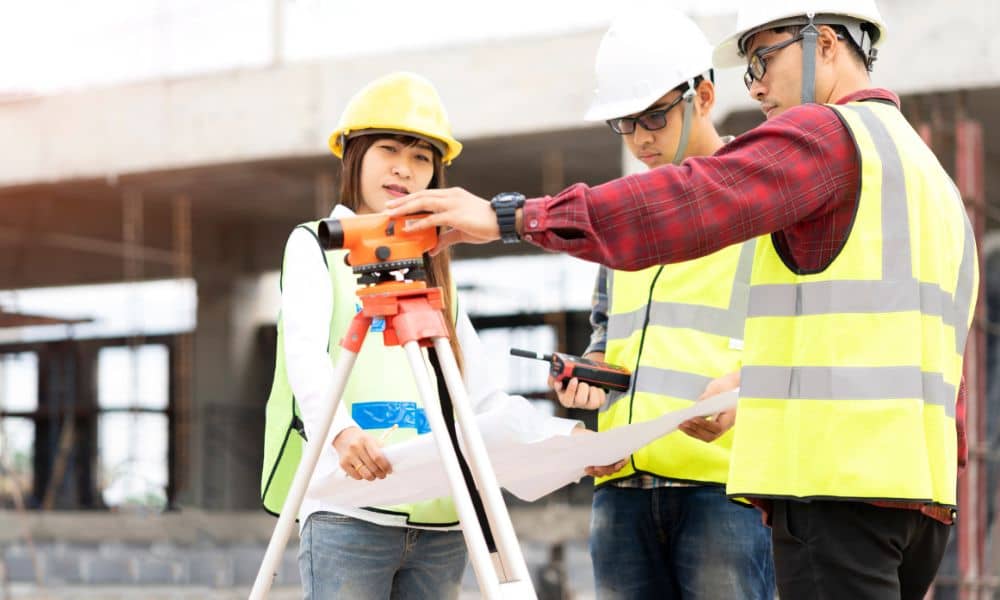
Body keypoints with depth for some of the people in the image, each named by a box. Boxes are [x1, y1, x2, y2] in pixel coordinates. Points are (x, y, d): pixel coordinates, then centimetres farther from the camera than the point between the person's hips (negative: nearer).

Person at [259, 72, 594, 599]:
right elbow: (305, 353, -11)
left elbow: (482, 397, 17)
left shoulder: (436, 271, 23)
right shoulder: (317, 246, 8)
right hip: (349, 511, -5)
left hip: (439, 521, 5)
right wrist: (341, 431, -31)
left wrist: (566, 436, -1)